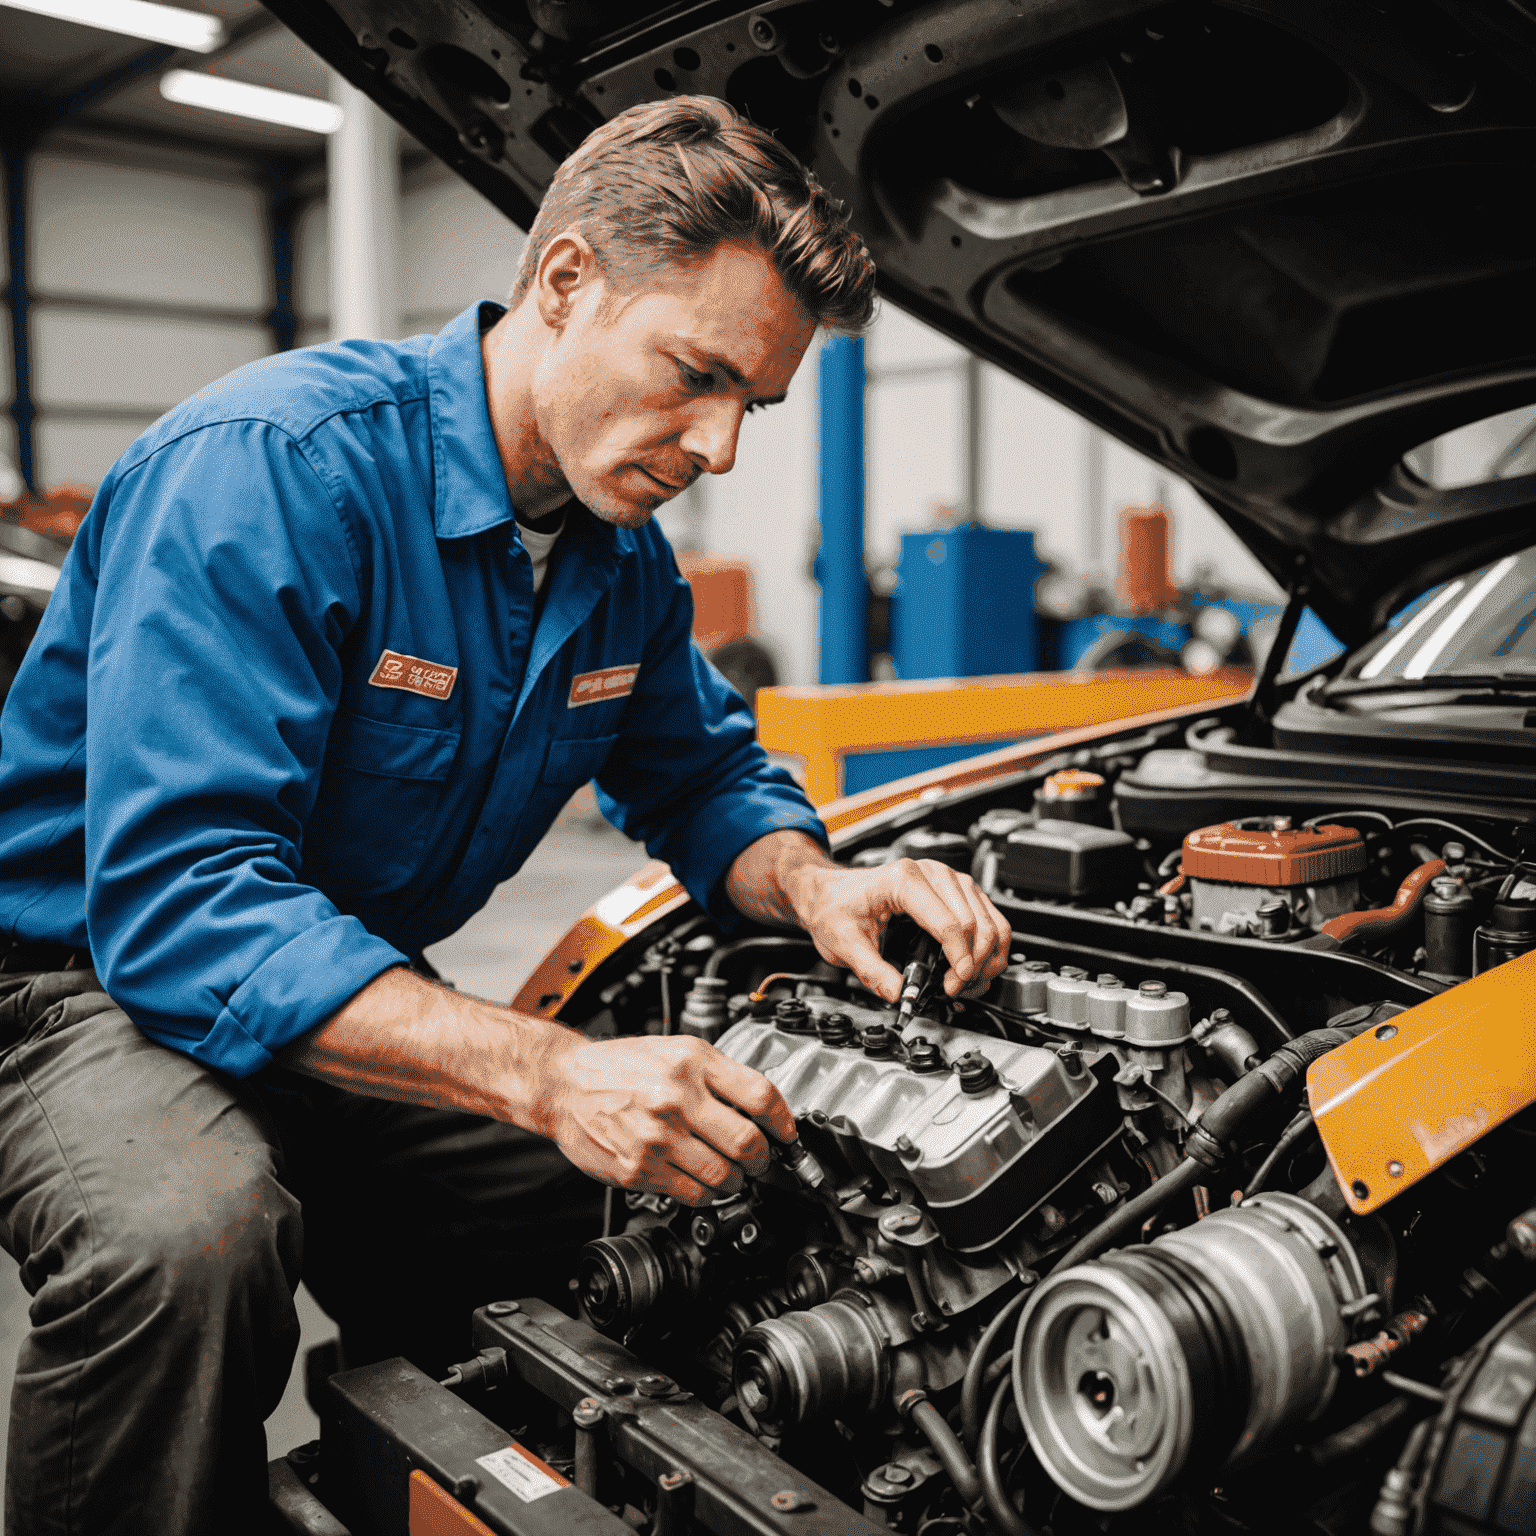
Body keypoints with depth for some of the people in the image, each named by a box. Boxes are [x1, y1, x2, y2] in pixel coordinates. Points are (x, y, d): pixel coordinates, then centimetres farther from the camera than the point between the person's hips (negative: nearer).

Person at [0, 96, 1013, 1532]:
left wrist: (814, 888, -13)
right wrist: (553, 1074, -43)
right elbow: (183, 900, -34)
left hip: (347, 988, 7)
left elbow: (706, 776, 12)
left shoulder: (623, 551, -1)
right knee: (193, 1236, -37)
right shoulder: (273, 462, -27)